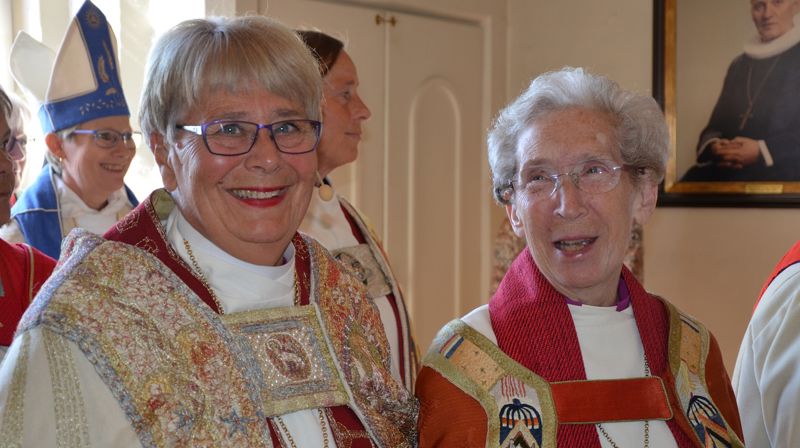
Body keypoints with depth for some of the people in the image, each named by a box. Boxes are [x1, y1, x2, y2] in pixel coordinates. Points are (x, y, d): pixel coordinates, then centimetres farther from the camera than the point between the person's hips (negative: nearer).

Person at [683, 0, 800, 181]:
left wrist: (763, 151, -17)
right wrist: (713, 146, -3)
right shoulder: (739, 65, 22)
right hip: (726, 170, 5)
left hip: (780, 170, -5)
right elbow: (717, 122, 20)